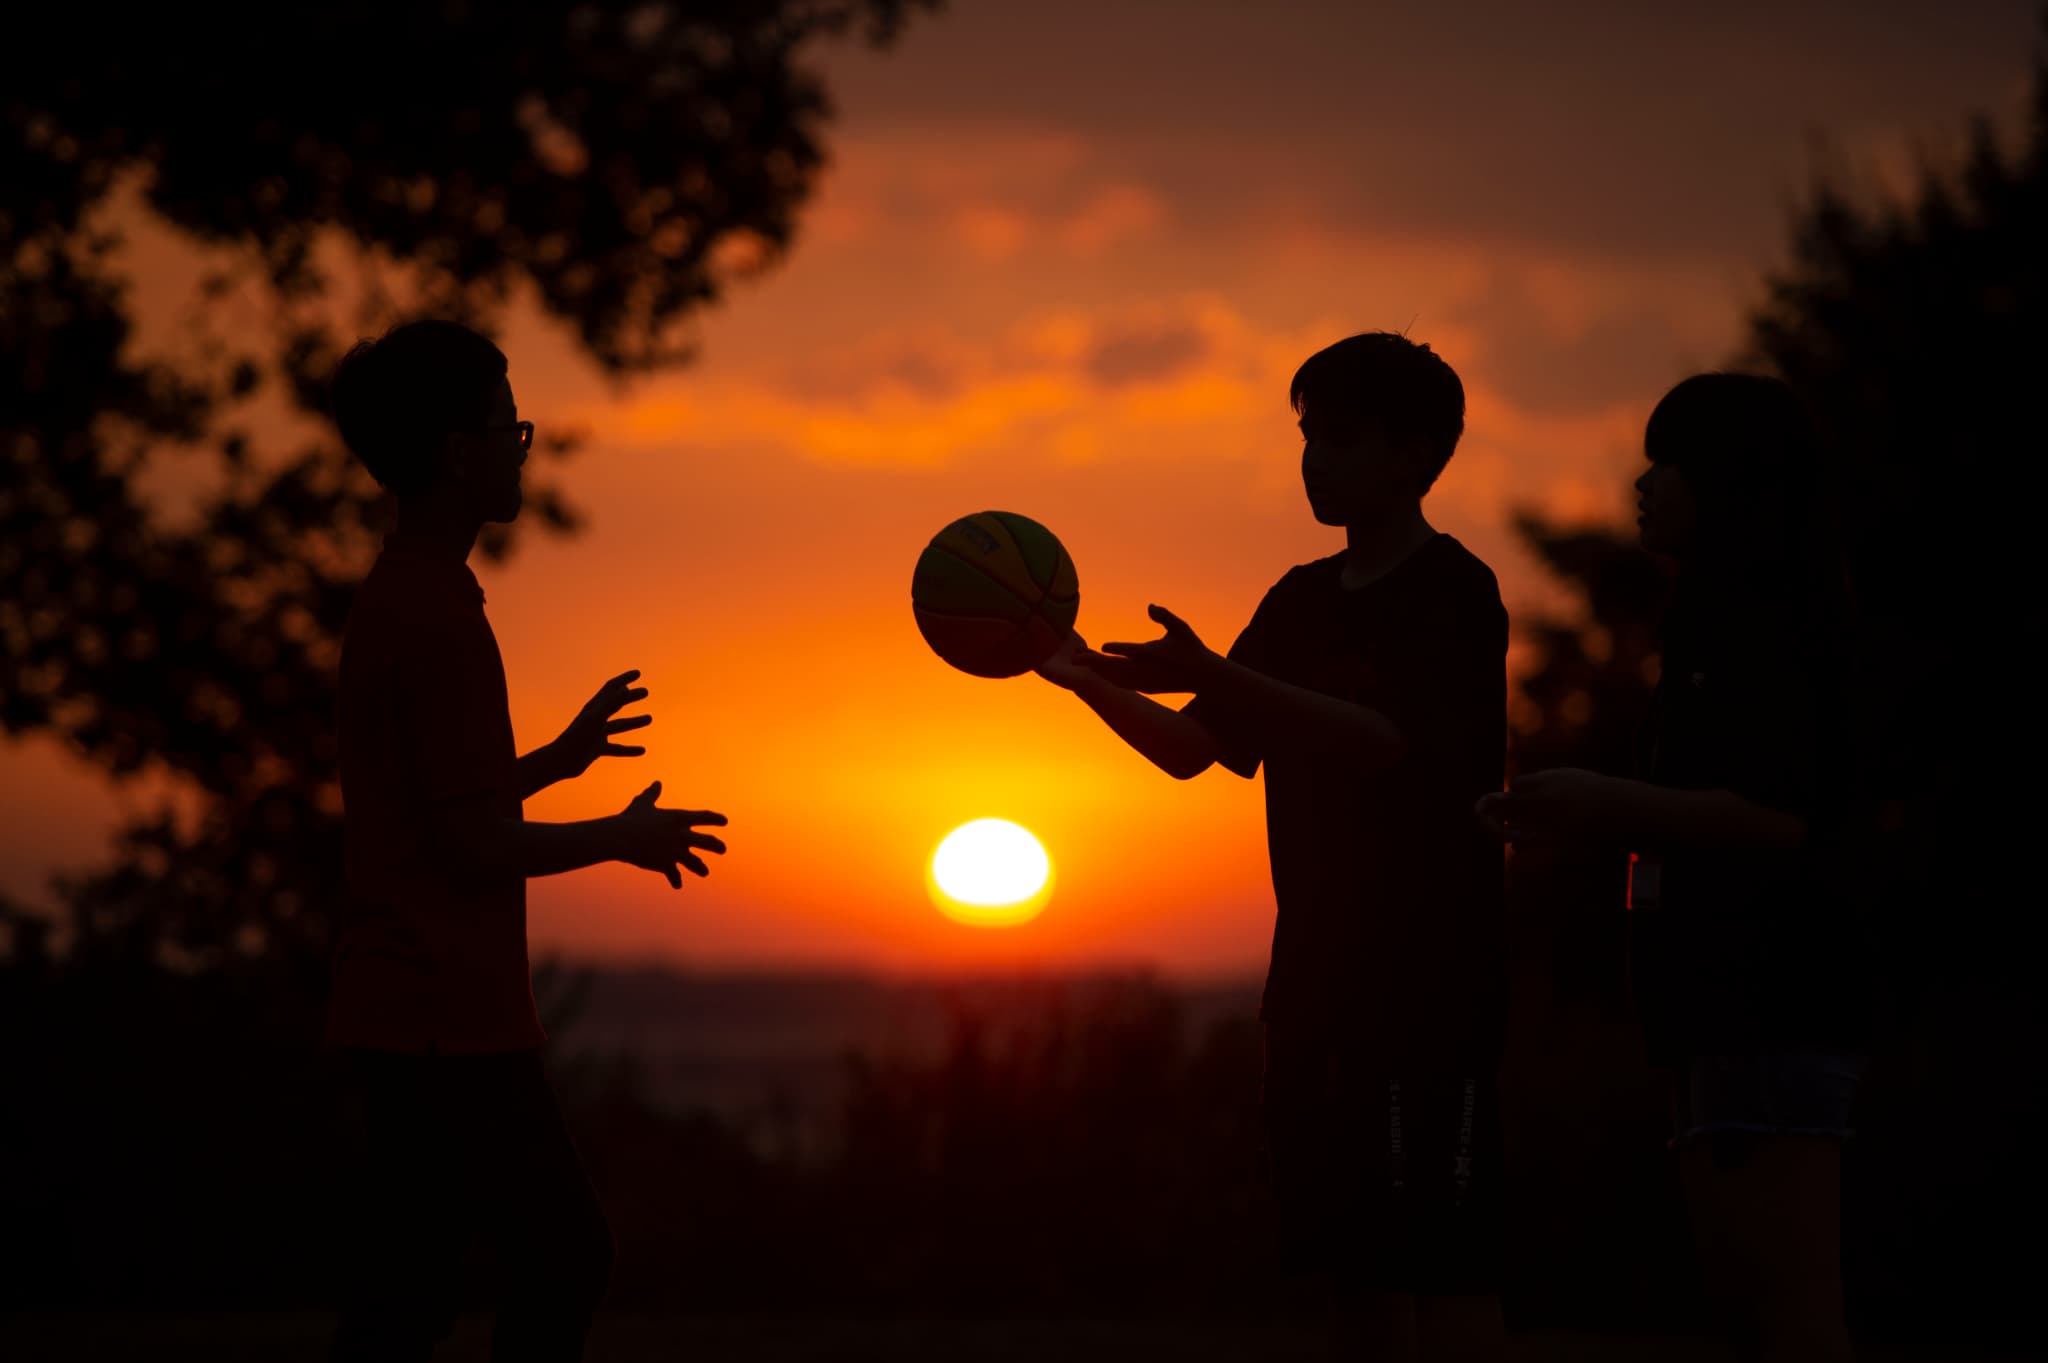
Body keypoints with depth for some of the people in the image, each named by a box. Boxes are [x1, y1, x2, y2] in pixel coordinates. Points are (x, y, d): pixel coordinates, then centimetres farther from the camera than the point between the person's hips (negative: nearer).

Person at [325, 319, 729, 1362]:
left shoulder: (392, 602, 14)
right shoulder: (438, 617, -17)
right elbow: (474, 847, -18)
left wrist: (561, 757, 30)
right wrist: (624, 839, -4)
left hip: (407, 1014, 10)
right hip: (450, 1020, -10)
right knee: (562, 1256, -5)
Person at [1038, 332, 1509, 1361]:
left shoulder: (1453, 591, -7)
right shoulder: (1304, 600, 17)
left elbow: (1388, 744, -21)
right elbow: (1190, 748, 17)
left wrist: (1214, 678, -29)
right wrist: (1087, 679, 1)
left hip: (1429, 976, -8)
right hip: (1318, 970, 8)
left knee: (1442, 1273, -10)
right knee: (1353, 1273, 7)